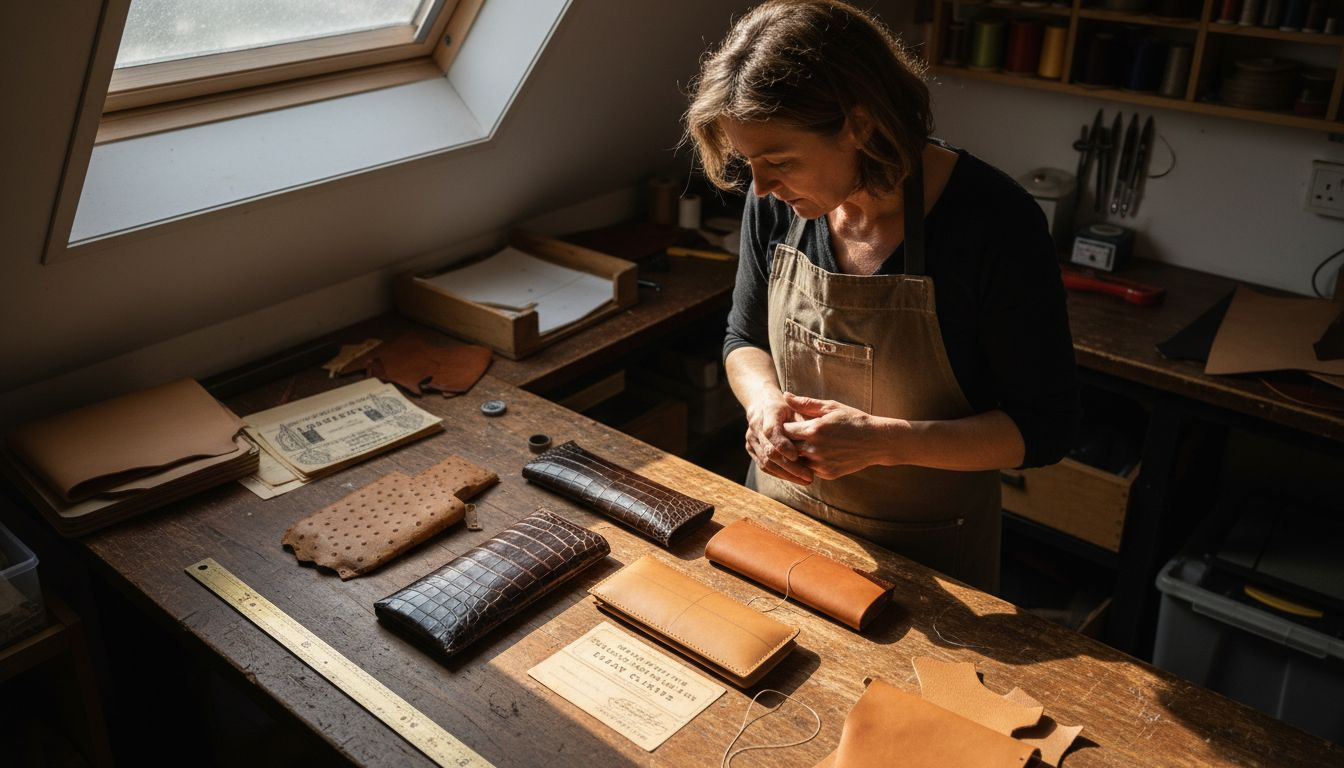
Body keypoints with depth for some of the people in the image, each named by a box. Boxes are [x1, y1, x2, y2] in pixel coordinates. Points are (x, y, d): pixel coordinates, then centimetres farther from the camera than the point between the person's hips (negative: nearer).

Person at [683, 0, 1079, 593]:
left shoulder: (993, 221, -25)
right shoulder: (776, 203, -12)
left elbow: (1045, 427, -18)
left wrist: (882, 441, -30)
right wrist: (764, 400, -19)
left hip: (925, 553, -3)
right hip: (783, 515, 4)